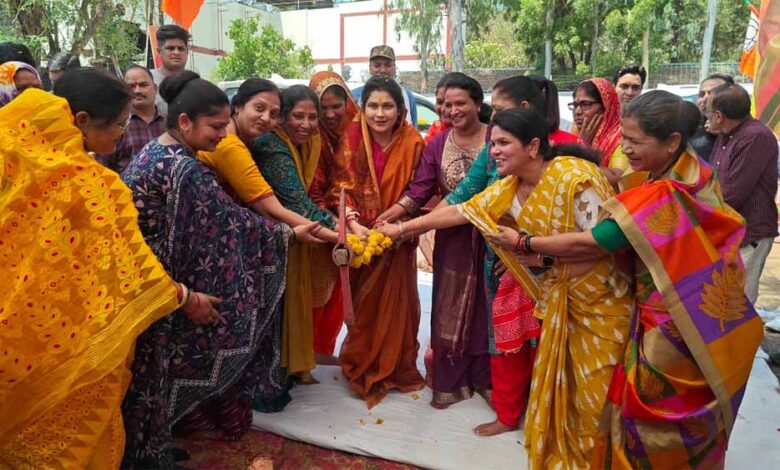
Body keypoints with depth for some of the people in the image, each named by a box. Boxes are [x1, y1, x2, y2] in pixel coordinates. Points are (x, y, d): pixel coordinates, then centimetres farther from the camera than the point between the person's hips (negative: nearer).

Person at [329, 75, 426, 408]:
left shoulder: (413, 142, -7)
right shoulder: (352, 138, -6)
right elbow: (342, 186, -7)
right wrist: (353, 224, -20)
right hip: (360, 236, 0)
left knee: (397, 303, 9)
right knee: (362, 305, 10)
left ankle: (397, 368, 29)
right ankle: (363, 369, 29)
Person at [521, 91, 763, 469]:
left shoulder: (660, 198, -29)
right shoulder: (695, 175, -1)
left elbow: (588, 245, -25)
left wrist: (525, 243, -15)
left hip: (673, 329, -9)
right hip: (704, 324, 9)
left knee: (652, 421, 9)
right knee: (691, 423, 25)